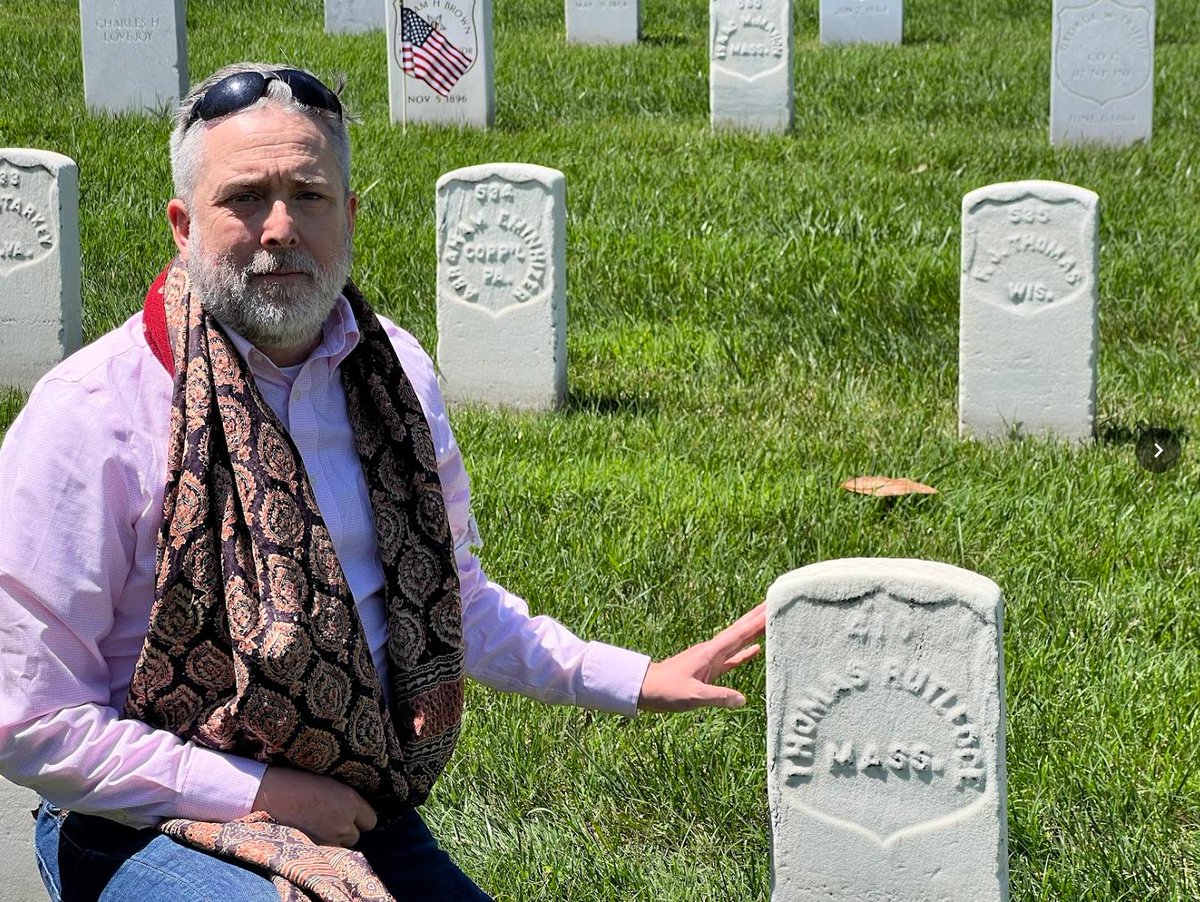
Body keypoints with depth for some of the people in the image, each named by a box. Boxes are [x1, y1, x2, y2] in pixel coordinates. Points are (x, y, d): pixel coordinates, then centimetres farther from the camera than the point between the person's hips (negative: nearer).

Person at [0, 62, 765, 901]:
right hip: (155, 825, -6)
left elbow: (454, 601, 21)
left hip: (363, 817, 6)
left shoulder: (396, 375, 6)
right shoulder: (90, 415, -13)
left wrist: (633, 681, 12)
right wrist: (255, 793, -16)